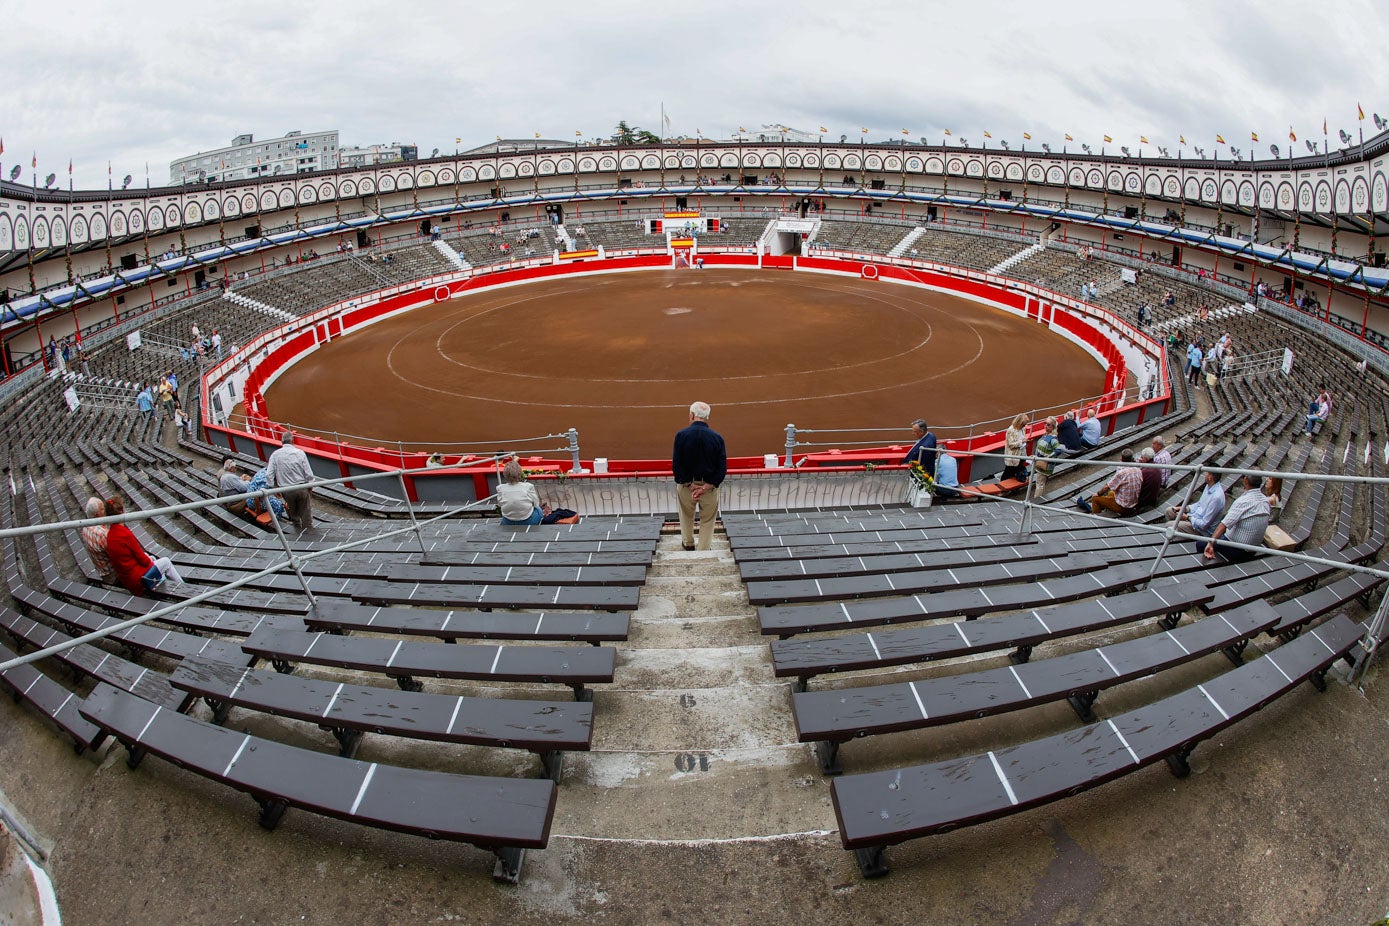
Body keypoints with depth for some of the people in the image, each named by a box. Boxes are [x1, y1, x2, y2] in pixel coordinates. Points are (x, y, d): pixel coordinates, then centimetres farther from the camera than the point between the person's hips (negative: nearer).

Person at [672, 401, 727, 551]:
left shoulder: (681, 435, -14)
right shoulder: (717, 437, -10)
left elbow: (676, 465, -16)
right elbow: (723, 467, -13)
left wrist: (690, 485, -12)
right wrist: (706, 487, -15)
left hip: (686, 484, 0)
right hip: (710, 485, 0)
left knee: (686, 515, 27)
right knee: (707, 520, 17)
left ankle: (688, 543, 43)